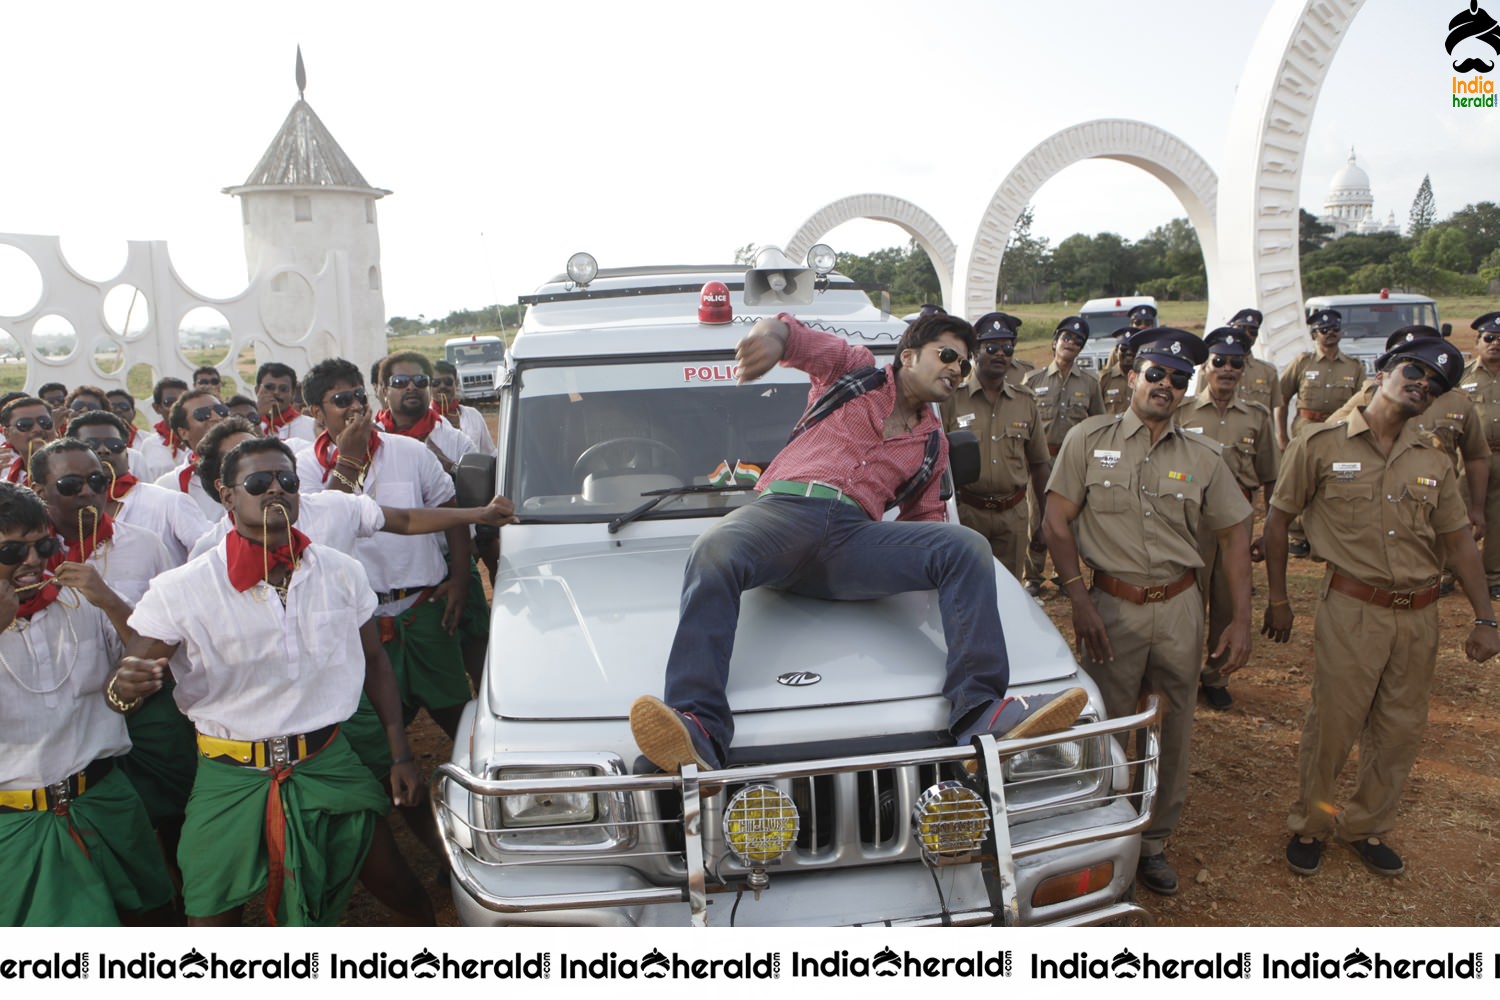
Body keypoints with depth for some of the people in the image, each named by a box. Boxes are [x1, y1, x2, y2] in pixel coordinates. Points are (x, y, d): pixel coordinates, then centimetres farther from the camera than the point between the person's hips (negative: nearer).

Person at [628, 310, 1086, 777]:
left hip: (854, 537, 3)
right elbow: (793, 334, 10)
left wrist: (948, 555, 12)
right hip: (784, 509, -3)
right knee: (713, 552, -38)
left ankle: (978, 712, -33)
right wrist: (771, 335, -17)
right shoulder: (855, 369, 21)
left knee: (969, 547, -22)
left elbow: (924, 514, 36)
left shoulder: (933, 443, 31)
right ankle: (700, 730, -50)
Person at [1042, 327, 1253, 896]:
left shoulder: (1202, 458, 5)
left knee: (1174, 730, 11)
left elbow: (1233, 535, 8)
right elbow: (1057, 522, -4)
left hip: (1179, 609, 3)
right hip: (1112, 606, -2)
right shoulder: (1089, 440, -2)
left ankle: (1154, 842, 28)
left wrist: (1241, 621, 1)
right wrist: (1079, 601, -13)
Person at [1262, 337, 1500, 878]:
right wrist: (1278, 600, 0)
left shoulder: (1433, 461, 8)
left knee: (1400, 732, 12)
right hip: (1352, 610, -4)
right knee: (1332, 725, 2)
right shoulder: (1321, 445, -5)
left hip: (1418, 615, 5)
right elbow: (1278, 519, 0)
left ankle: (1367, 827, 32)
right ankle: (1310, 825, 24)